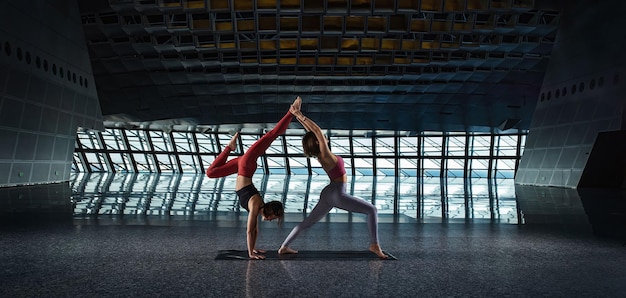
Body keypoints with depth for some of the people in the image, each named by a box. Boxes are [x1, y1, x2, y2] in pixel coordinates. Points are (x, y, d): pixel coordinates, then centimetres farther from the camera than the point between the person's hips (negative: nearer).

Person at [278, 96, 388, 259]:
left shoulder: (321, 155, 6)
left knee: (308, 222, 16)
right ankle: (374, 245, -6)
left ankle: (284, 247, 18)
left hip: (328, 195, 9)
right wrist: (300, 116, -20)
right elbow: (317, 130, -22)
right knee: (372, 210, -1)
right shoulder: (325, 155, -16)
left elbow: (312, 131, 9)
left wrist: (298, 115, 12)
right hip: (337, 194, -9)